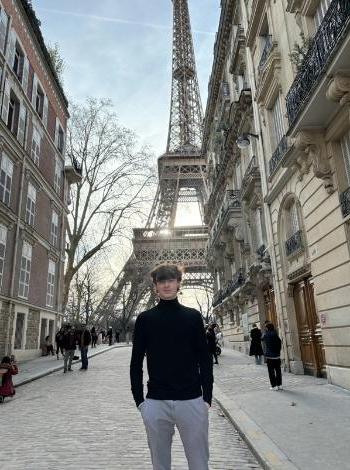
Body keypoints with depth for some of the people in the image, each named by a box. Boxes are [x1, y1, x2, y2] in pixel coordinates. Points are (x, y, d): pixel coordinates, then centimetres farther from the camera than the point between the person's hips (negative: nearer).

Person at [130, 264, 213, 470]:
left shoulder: (193, 316, 2)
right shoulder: (145, 319, 2)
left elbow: (205, 360, 4)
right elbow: (136, 363, 5)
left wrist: (207, 397, -2)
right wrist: (139, 400, 1)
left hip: (192, 401, 0)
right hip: (155, 404, 1)